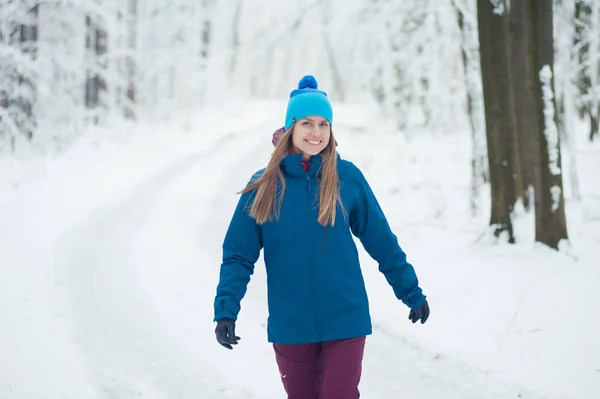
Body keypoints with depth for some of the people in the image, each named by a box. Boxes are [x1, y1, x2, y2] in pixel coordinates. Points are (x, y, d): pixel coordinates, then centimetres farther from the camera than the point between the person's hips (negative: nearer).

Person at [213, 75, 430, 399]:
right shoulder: (264, 186, -2)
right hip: (290, 325, 1)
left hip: (345, 320, -1)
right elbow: (238, 256, -1)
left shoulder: (347, 177, -3)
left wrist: (412, 293, 9)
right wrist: (225, 311, -12)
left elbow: (382, 242, 5)